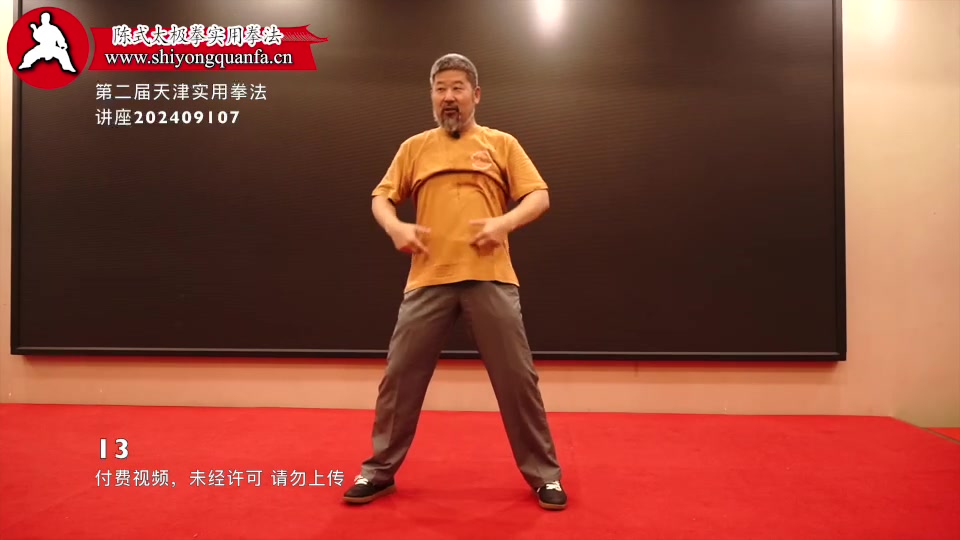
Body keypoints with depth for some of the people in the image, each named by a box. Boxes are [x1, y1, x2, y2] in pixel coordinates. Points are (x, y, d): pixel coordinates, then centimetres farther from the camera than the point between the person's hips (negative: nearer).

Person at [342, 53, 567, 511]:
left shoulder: (502, 144, 11)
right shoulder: (414, 147, 15)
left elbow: (540, 197, 6)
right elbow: (381, 197, 16)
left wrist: (505, 222, -13)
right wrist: (395, 227, -6)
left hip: (490, 278, -1)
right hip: (428, 279, 2)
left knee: (517, 376, 2)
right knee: (400, 375, 5)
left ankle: (544, 474, 18)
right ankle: (380, 470, 23)